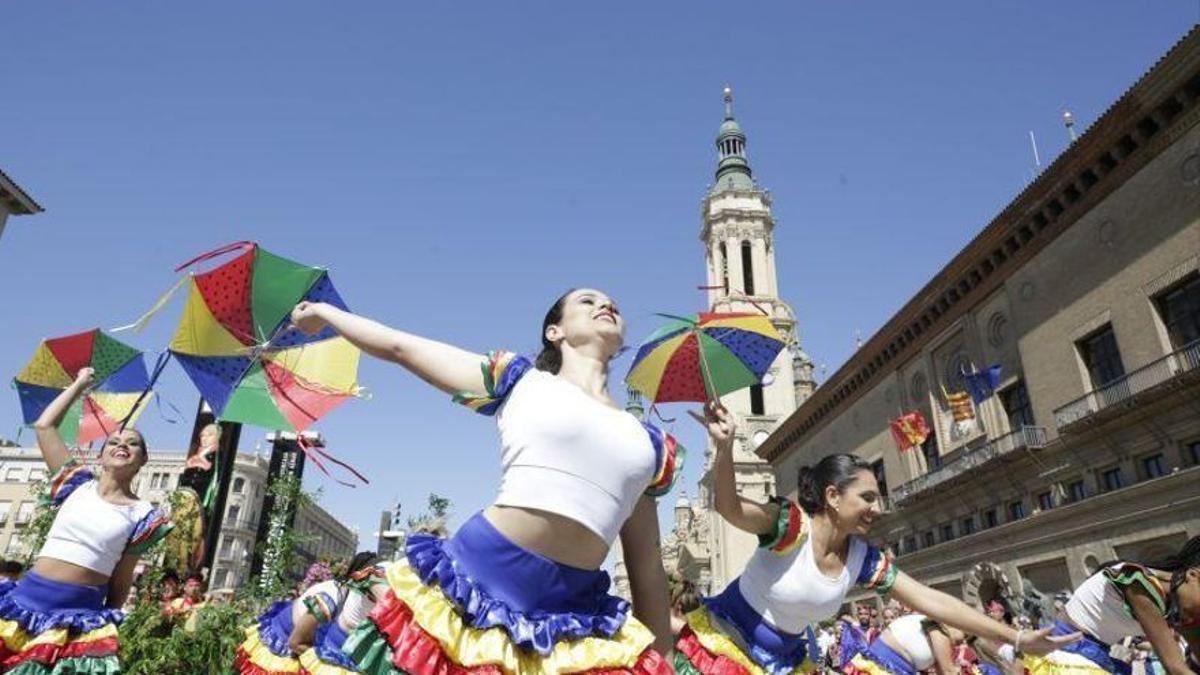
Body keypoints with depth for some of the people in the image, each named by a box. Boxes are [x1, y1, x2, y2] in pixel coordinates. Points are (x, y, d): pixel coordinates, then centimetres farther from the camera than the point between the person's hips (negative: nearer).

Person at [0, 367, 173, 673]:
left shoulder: (141, 514, 2)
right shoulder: (78, 485, 8)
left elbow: (121, 583, 7)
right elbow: (44, 425, 9)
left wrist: (108, 624, 6)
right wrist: (80, 384, 15)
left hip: (81, 615, -2)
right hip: (28, 598, 2)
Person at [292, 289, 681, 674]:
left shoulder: (649, 443, 14)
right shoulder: (519, 380, 7)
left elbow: (647, 563, 17)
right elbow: (400, 348, 13)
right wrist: (323, 311, 27)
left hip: (573, 615, 3)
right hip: (473, 579, -2)